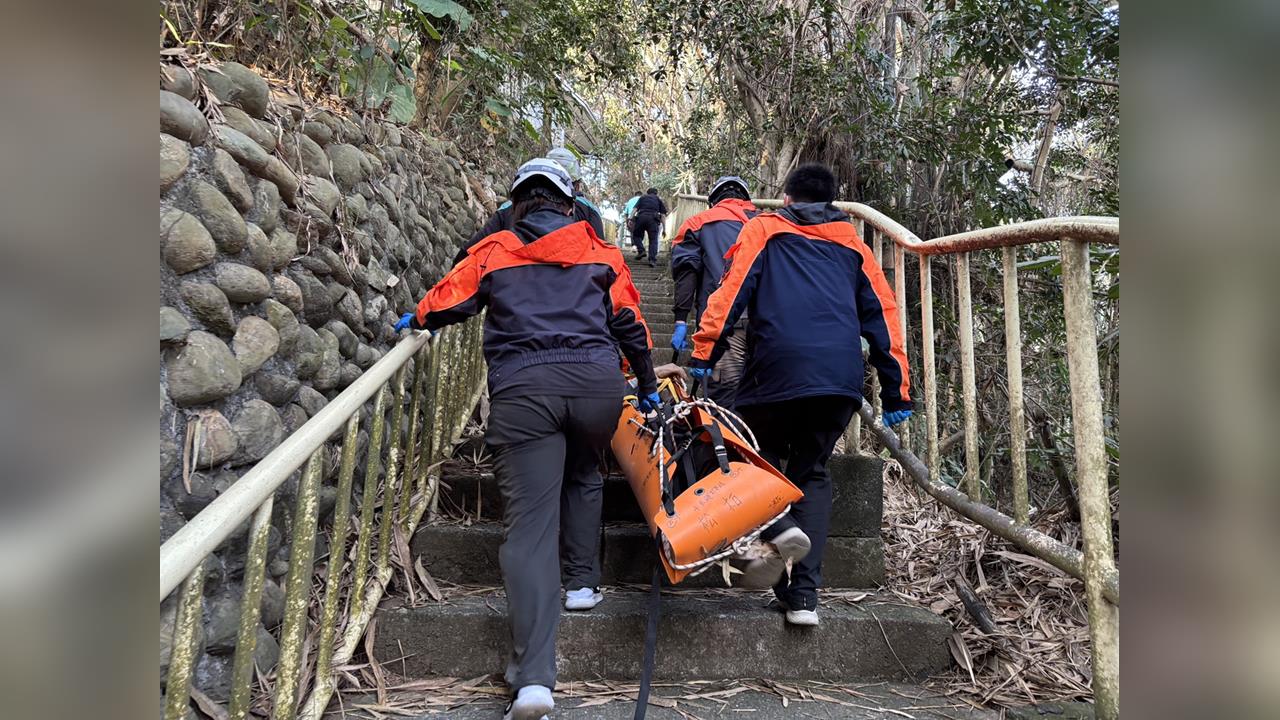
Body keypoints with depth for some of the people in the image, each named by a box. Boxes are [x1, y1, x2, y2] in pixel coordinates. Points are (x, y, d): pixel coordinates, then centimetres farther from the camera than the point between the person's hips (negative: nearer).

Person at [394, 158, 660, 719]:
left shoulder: (492, 251, 15)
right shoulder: (599, 250, 19)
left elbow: (447, 302, 11)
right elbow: (629, 321, 18)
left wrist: (415, 321, 34)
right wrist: (647, 385, 29)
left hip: (521, 389, -2)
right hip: (596, 379, 2)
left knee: (528, 521, -5)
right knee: (583, 478, 32)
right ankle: (583, 583, 33)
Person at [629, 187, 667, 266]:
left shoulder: (642, 197, 27)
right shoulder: (659, 199, 26)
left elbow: (635, 208, 10)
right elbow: (663, 215, 16)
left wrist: (631, 219, 2)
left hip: (641, 217, 1)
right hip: (653, 218, 0)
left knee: (636, 235, 19)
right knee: (653, 240, 0)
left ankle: (641, 250, -3)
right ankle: (652, 259, -13)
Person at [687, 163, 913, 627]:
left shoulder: (764, 229, 17)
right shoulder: (853, 246, 25)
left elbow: (732, 290, 2)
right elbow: (882, 316, 19)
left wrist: (703, 355, -1)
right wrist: (897, 393, 19)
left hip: (777, 369, -3)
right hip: (842, 378, 3)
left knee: (759, 454, 18)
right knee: (811, 472, 15)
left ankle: (778, 528, -13)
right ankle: (804, 593, 6)